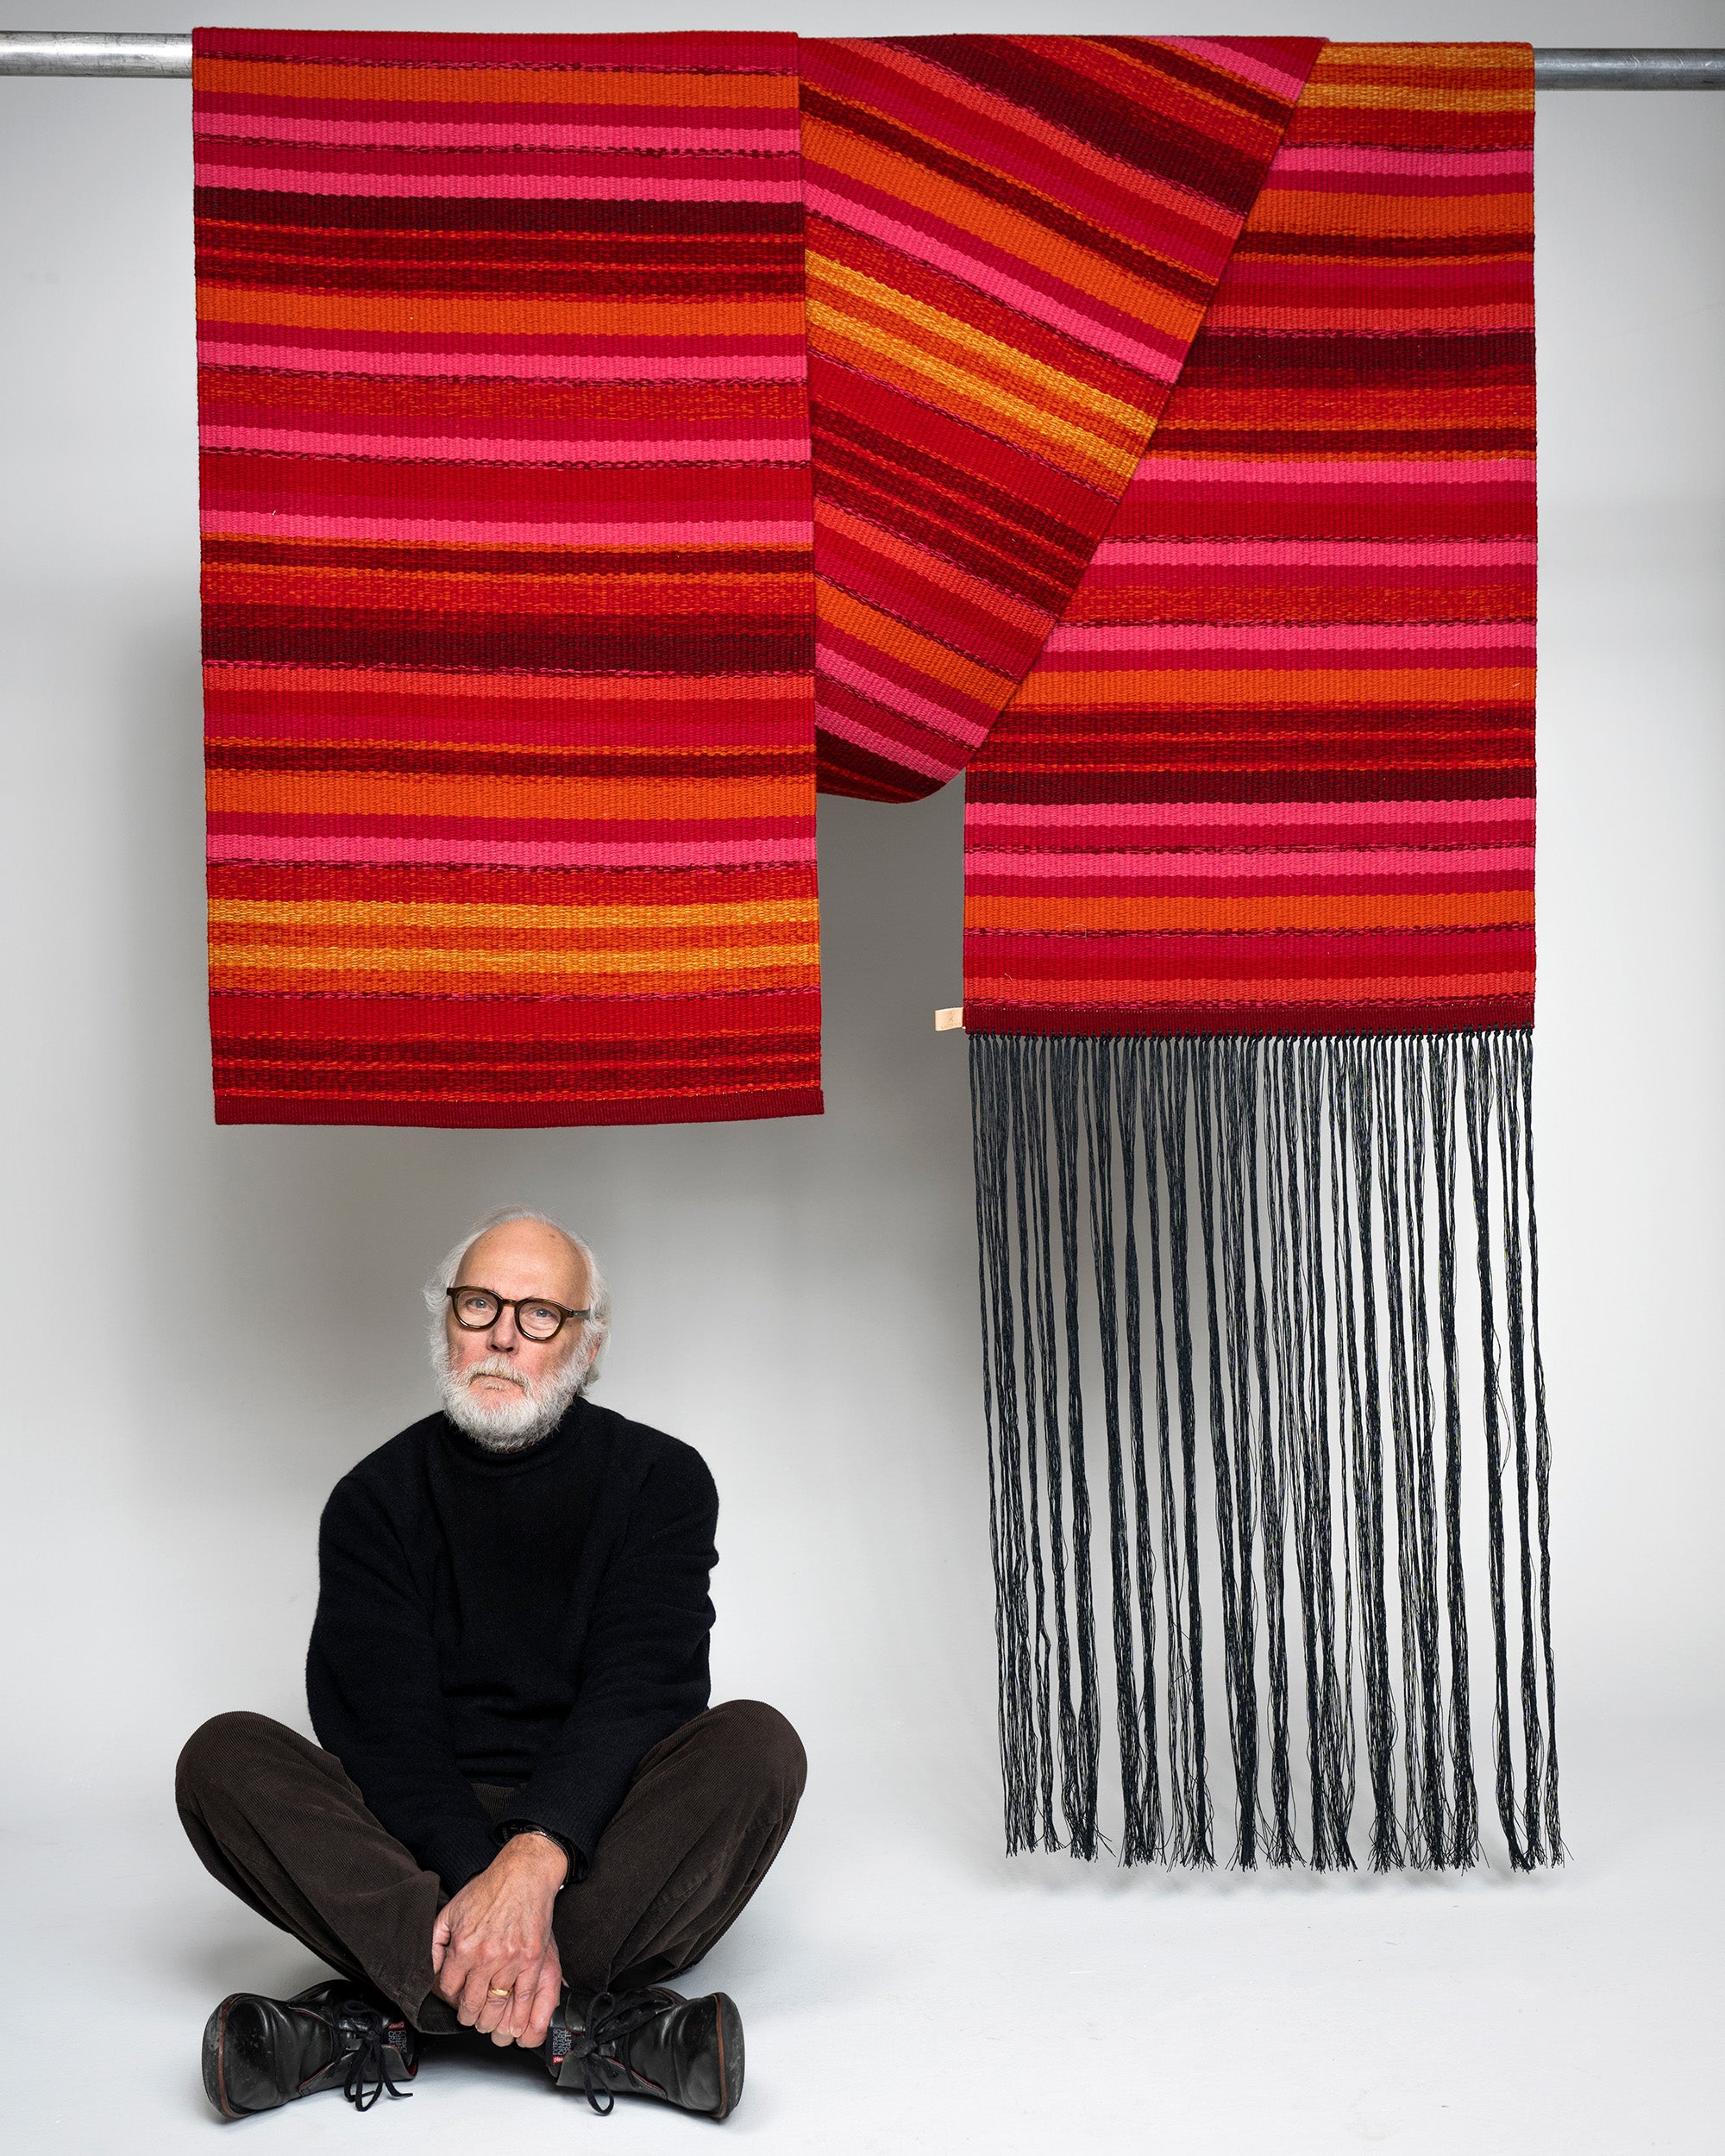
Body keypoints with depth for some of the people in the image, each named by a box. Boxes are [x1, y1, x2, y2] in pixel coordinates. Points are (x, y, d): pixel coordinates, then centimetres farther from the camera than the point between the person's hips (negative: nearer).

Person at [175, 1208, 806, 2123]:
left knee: (757, 1744, -28)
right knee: (223, 1757, -23)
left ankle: (390, 2002, -35)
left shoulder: (659, 1478, 1)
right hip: (419, 1834, 1)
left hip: (594, 1830, -1)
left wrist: (532, 1861, -32)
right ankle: (582, 2014, -39)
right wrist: (477, 1874, -29)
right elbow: (380, 1718, -10)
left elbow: (634, 1692, -14)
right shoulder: (377, 1498, 4)